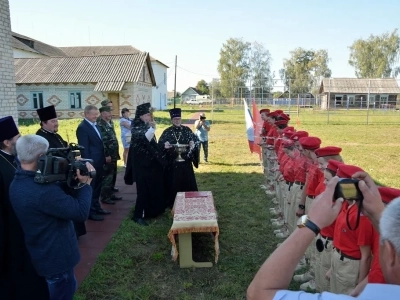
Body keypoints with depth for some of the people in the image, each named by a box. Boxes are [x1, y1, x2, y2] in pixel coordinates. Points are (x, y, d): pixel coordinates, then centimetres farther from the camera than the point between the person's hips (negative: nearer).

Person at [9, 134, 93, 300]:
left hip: (36, 255, 9)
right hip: (55, 257, -9)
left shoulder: (16, 184, -2)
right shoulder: (42, 190, -35)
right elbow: (81, 212, -30)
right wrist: (85, 184, -19)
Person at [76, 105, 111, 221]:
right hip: (91, 163, -8)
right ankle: (90, 212, 15)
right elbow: (84, 148, -18)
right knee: (90, 188, 4)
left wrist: (104, 156, 11)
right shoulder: (82, 127, -15)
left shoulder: (95, 125, 12)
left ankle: (96, 207, 32)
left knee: (97, 187, 19)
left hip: (99, 162, 9)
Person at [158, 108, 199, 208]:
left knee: (187, 182, 6)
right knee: (172, 183, 3)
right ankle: (172, 203, 16)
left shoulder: (187, 130, 3)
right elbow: (160, 144, 0)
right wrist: (164, 146, -22)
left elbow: (195, 140, 4)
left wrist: (193, 145, -18)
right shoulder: (167, 132, 0)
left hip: (185, 162, 1)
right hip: (171, 163, -1)